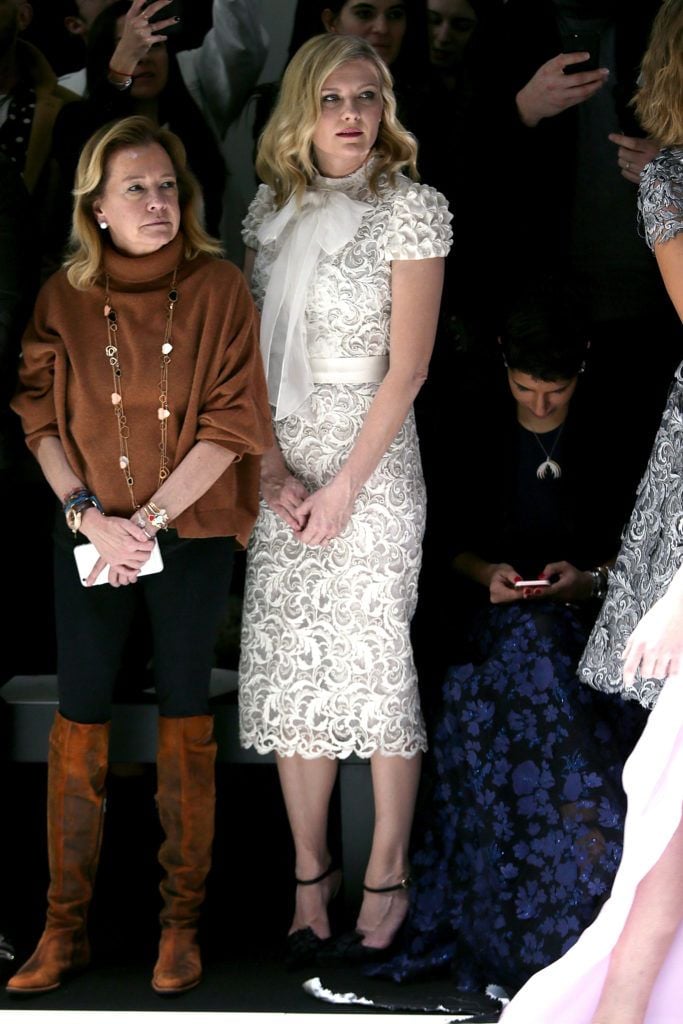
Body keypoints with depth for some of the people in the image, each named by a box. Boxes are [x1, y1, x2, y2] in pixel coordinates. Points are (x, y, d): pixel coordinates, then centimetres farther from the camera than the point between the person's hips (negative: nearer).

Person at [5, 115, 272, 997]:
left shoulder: (217, 289, -5)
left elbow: (231, 423, -9)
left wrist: (148, 517, -15)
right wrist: (92, 517, -13)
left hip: (191, 535, -1)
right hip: (89, 535, 1)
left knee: (184, 718, 5)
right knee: (78, 722, 1)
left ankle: (181, 920, 15)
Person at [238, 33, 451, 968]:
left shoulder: (412, 209, -6)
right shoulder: (272, 210, 8)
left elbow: (408, 366, -9)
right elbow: (253, 354, 8)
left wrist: (344, 486, -12)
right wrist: (272, 466, -5)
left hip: (374, 460, -5)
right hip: (281, 462, 5)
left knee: (375, 669, -4)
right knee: (288, 671, 5)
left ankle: (387, 882, 7)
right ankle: (310, 876, 14)